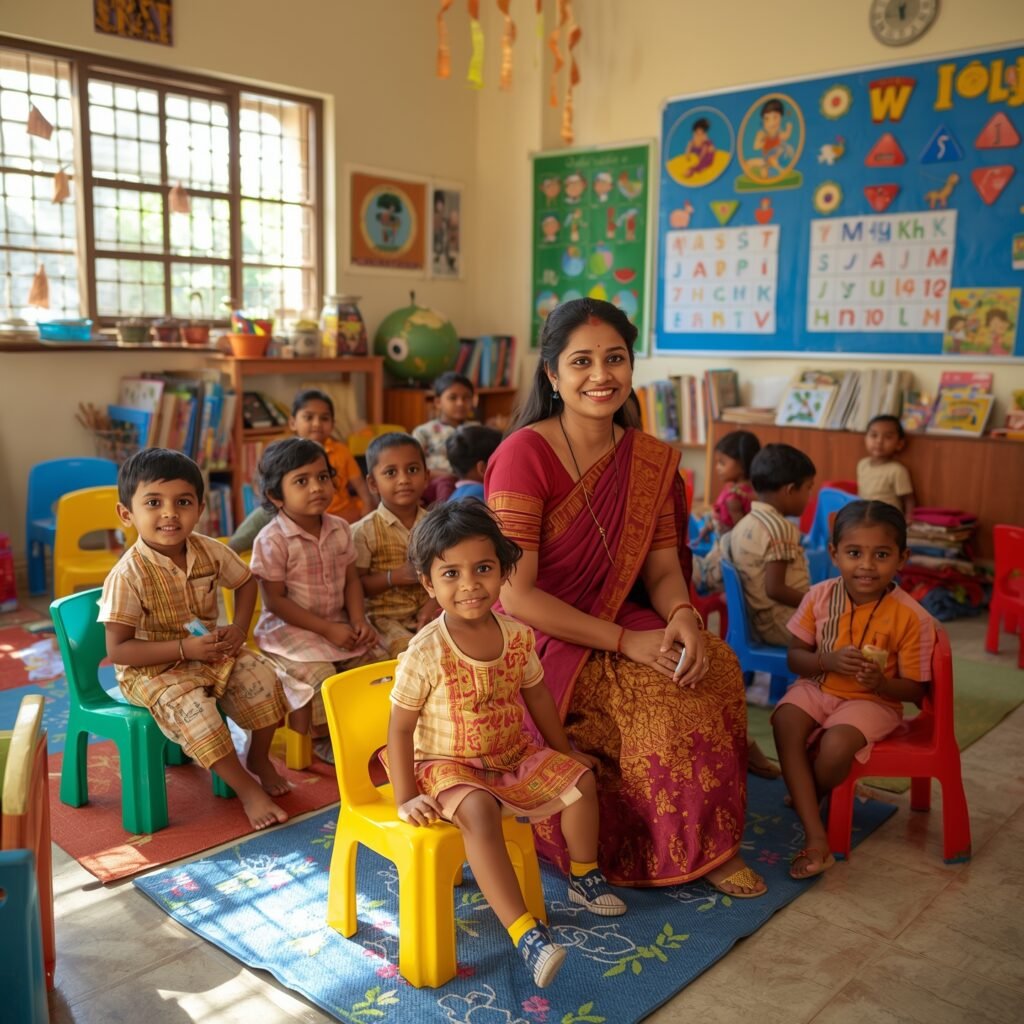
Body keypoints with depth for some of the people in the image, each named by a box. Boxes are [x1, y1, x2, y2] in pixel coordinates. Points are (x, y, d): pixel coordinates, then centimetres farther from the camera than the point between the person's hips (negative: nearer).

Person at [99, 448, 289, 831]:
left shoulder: (210, 552, -9)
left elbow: (246, 582, 11)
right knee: (192, 707, -31)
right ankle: (247, 788, -15)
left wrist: (239, 629, -6)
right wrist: (185, 648, -30)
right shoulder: (128, 575, -24)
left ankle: (259, 758, 13)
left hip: (210, 650, 5)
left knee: (263, 679, -14)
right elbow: (118, 650, -23)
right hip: (153, 669, -5)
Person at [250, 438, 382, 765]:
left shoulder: (339, 529, 2)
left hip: (338, 624, 6)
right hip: (290, 629, -6)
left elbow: (351, 579, 8)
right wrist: (327, 629, -19)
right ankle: (320, 738, -1)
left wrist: (359, 621, -9)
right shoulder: (272, 540, -15)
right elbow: (275, 600, -16)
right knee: (319, 673, -27)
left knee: (375, 658, -9)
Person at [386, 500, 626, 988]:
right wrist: (406, 798, -19)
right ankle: (524, 932, -31)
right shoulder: (426, 653, -23)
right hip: (448, 765, -6)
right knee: (480, 811, -33)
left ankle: (583, 876, 24)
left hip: (514, 755, 6)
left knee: (579, 780, -1)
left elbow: (535, 694, 8)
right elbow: (400, 728, -17)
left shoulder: (517, 635, -8)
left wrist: (563, 752, 17)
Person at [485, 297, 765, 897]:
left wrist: (682, 616, -19)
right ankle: (697, 848, -1)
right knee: (664, 696, -25)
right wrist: (624, 641, -22)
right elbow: (516, 595, -19)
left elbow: (663, 568, 5)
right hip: (538, 643, -6)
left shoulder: (652, 459, 3)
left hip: (620, 628, 6)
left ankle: (706, 842, -1)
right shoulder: (524, 455, -17)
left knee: (713, 667, -18)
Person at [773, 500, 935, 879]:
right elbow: (795, 657, -1)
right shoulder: (820, 597, -8)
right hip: (817, 689, 3)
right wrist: (829, 661, -23)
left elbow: (915, 689, -8)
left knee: (837, 744, -31)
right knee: (785, 720, -27)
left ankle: (806, 796, 7)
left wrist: (881, 683, -29)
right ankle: (816, 837, -23)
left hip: (873, 701, -3)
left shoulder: (911, 617, -15)